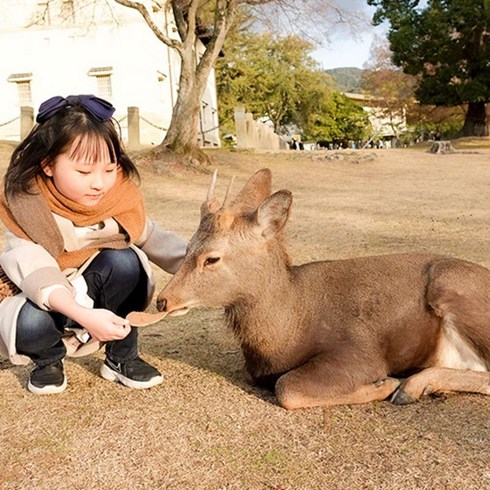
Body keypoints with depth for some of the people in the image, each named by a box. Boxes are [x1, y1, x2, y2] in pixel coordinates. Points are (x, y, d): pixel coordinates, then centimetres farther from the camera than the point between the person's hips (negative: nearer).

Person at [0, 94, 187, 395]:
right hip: (39, 298, -2)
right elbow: (35, 271, -37)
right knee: (29, 324, -37)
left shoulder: (119, 198, -16)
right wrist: (84, 316, -54)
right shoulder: (25, 206, -26)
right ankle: (47, 359, 4)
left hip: (93, 292, 3)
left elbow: (154, 240, -6)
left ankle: (122, 358, -9)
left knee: (124, 260, -28)